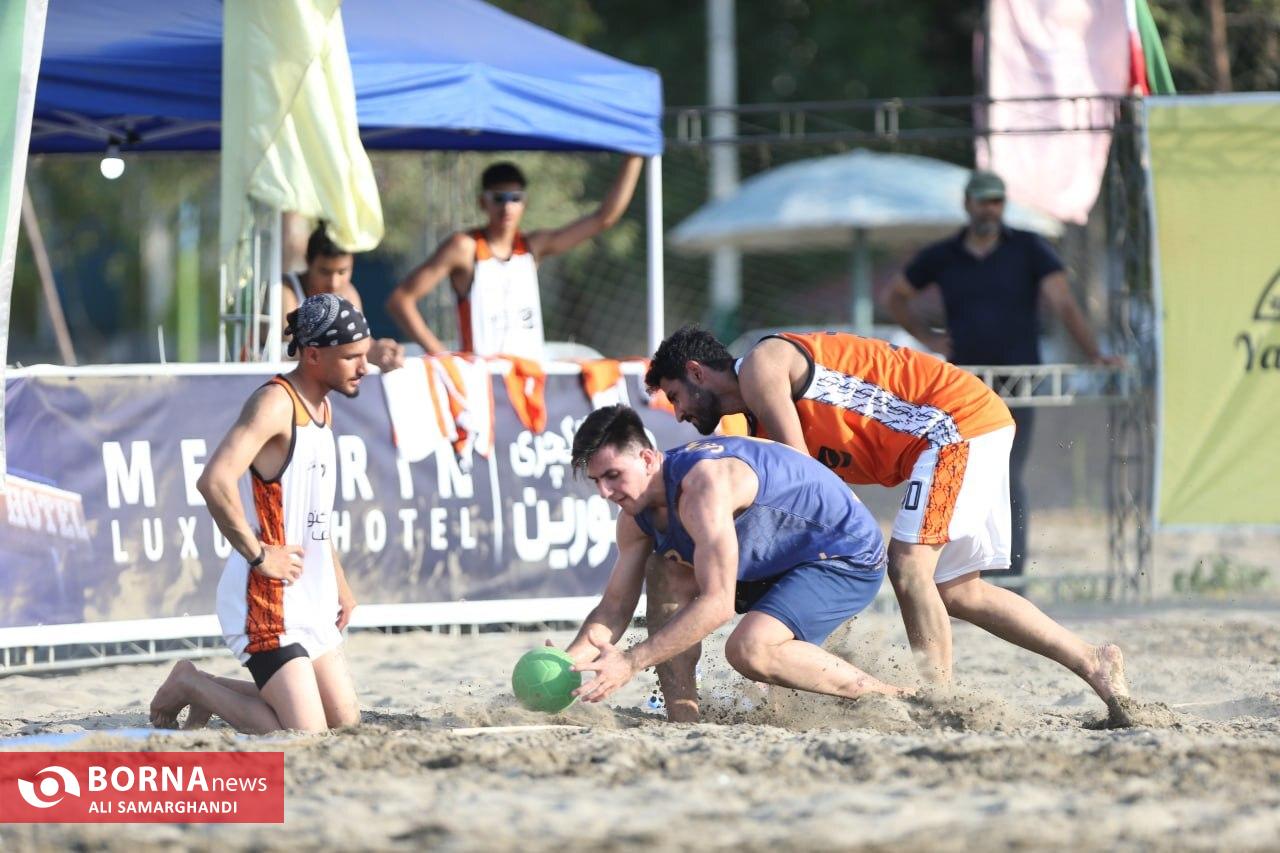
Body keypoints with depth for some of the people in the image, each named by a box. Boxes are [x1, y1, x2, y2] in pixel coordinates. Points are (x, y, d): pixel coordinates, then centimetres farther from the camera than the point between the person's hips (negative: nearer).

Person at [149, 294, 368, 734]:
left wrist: (338, 584, 22)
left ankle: (209, 692, 23)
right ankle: (190, 685, 7)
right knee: (306, 738, -14)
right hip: (265, 598, -10)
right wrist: (259, 555, -22)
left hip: (309, 603, 10)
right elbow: (215, 482, -30)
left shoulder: (321, 407, 15)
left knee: (345, 721, 9)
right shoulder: (275, 402, -16)